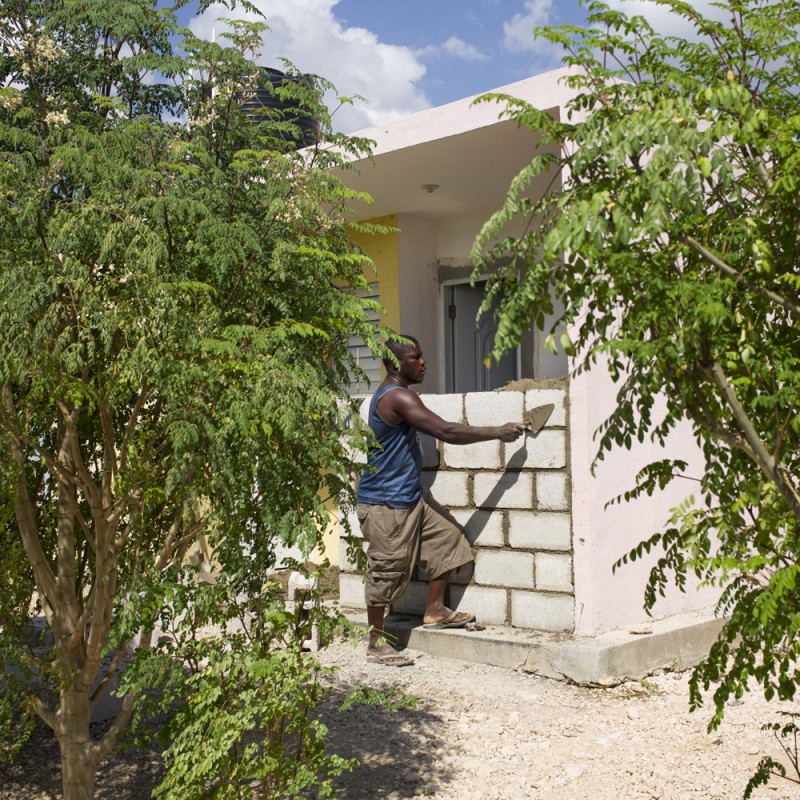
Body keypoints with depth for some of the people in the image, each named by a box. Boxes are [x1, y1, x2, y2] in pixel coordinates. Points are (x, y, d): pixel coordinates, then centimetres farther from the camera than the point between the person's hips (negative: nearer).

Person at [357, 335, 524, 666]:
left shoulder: (390, 395, 11)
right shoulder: (398, 397, -23)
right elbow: (447, 432, -27)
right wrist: (498, 432, -21)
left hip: (411, 495, 10)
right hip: (385, 504, -10)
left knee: (446, 538, 11)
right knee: (386, 571, 0)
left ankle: (435, 611, 23)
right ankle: (376, 644, 13)